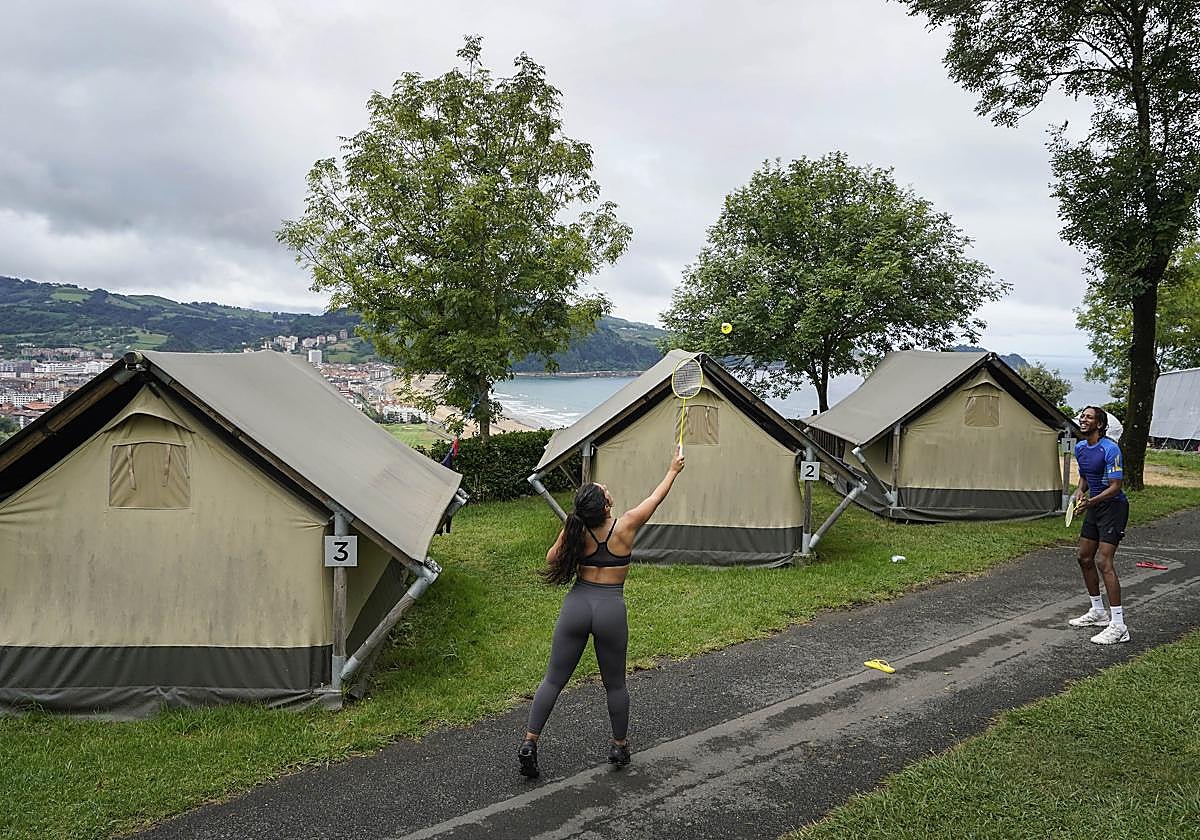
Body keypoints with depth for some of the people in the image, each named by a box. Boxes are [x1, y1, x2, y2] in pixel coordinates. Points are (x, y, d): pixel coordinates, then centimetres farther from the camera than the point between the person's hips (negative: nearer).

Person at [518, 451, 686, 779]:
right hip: (610, 609, -2)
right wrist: (673, 470, 20)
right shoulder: (625, 526, -9)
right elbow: (656, 496, 6)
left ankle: (529, 743, 8)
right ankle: (620, 746, 31)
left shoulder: (575, 529, -4)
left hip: (576, 605, 2)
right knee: (615, 684, 16)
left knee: (554, 679, 10)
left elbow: (551, 560, 8)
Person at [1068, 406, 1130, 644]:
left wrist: (1090, 502, -33)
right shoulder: (1080, 448, 7)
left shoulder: (1110, 449, -19)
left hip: (1113, 506, -9)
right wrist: (1080, 490, 1)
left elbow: (1115, 486, -22)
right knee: (1085, 558, 13)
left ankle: (1118, 626, -11)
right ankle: (1098, 612, 28)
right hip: (1094, 507, 9)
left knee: (1103, 562, -16)